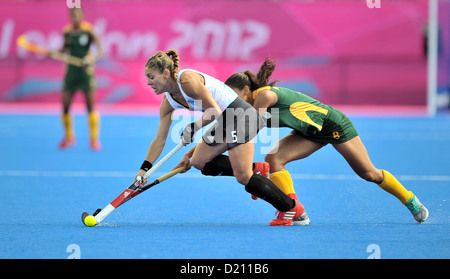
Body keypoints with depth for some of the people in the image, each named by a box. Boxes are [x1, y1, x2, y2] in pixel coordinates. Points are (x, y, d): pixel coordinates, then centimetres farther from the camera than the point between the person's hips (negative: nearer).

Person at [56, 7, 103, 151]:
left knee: (91, 106, -7)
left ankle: (94, 139, -1)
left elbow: (100, 50, -14)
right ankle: (69, 137, 20)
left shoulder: (88, 30, -8)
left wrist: (93, 58, -33)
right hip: (71, 72, 4)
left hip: (86, 71, -4)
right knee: (65, 106, 2)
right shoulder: (67, 31, 5)